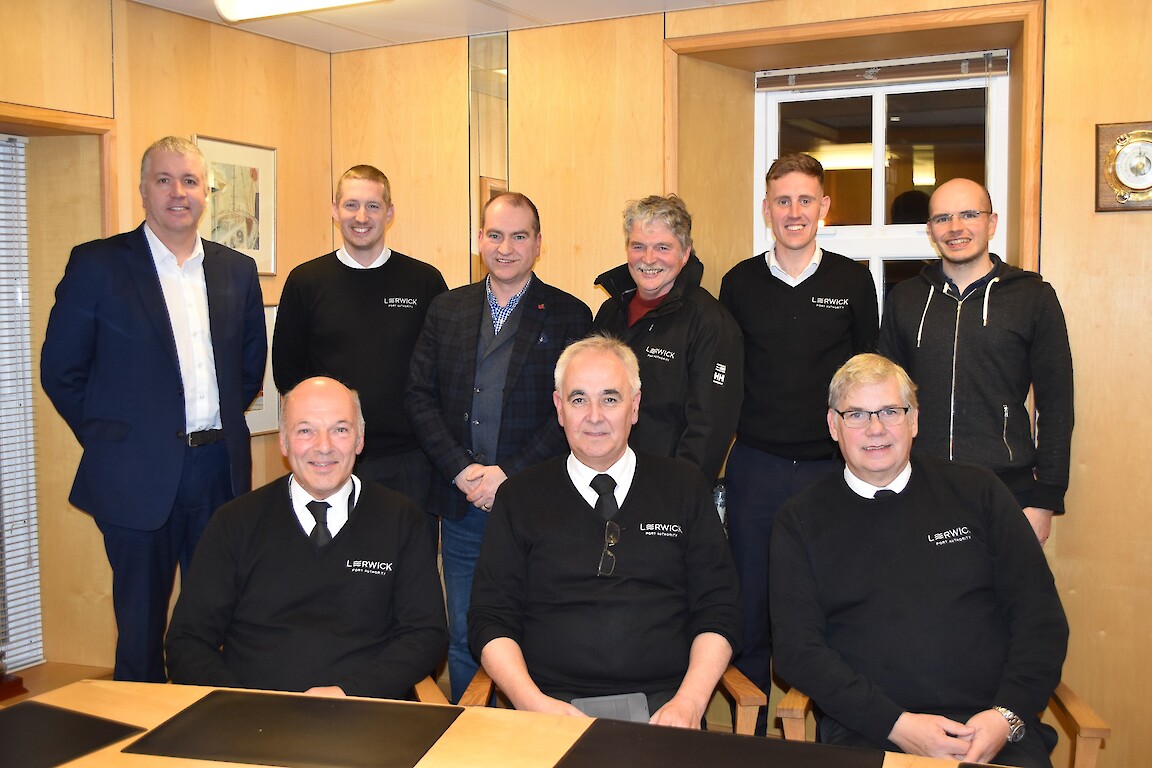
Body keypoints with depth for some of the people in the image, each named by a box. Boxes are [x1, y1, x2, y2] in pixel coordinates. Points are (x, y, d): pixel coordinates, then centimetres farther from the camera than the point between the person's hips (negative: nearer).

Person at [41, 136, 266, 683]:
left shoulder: (238, 271, 8)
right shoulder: (96, 264, -3)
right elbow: (60, 371, -1)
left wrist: (224, 426, 9)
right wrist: (109, 438, -1)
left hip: (221, 469, 4)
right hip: (139, 475, -3)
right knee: (141, 626, 7)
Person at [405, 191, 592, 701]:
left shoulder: (569, 316, 0)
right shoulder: (447, 309, 11)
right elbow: (420, 397, 5)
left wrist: (510, 475, -14)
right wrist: (461, 469, -8)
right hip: (462, 506, 3)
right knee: (464, 638, 12)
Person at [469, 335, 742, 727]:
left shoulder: (685, 487, 12)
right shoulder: (520, 497, 10)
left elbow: (718, 611, 8)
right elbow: (490, 620, 7)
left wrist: (688, 702, -8)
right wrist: (533, 701, -11)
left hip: (660, 706, 1)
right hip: (554, 706, -1)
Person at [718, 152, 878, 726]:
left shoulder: (852, 281, 3)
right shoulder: (739, 283, 5)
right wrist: (716, 455, 6)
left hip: (832, 467, -1)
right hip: (755, 468, 1)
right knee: (752, 608, 8)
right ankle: (751, 732, 22)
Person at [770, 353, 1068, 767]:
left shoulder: (977, 491, 13)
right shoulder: (801, 519, 9)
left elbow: (1040, 616, 11)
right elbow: (797, 647, 3)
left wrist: (1007, 716, -4)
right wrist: (896, 724, -8)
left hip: (995, 732, 1)